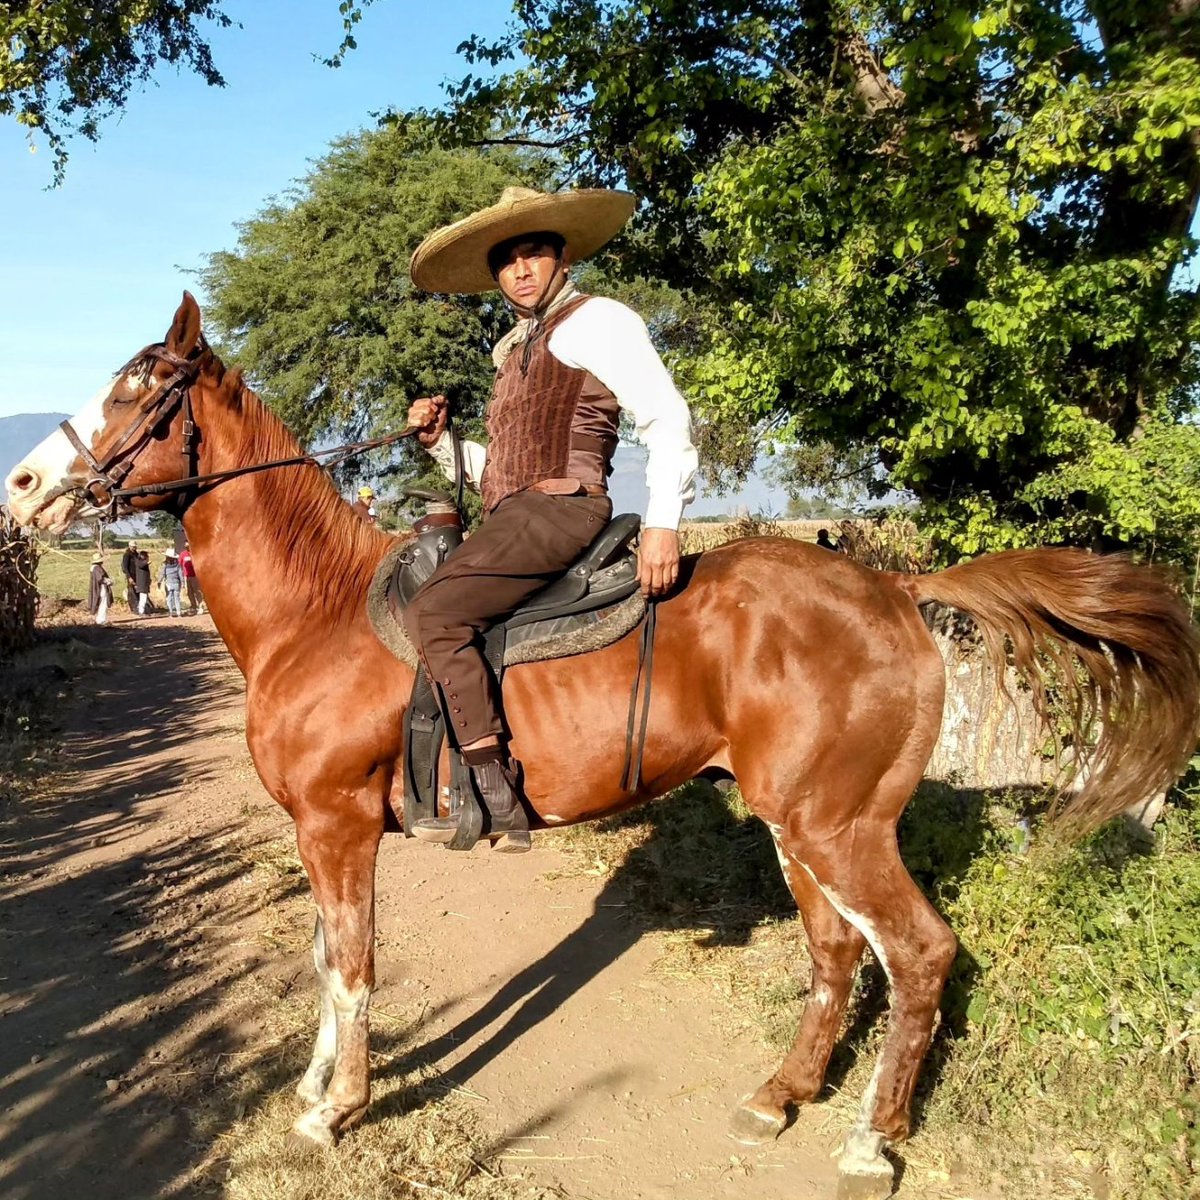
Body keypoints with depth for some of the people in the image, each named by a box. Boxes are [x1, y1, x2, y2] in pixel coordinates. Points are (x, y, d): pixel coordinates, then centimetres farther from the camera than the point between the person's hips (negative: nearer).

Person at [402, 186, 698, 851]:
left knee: (433, 613, -23)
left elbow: (666, 419, -10)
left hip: (560, 505, -10)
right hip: (511, 518, 10)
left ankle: (493, 795, -21)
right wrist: (438, 440, 10)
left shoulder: (597, 320, 1)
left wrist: (662, 523, -21)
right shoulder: (515, 351, 26)